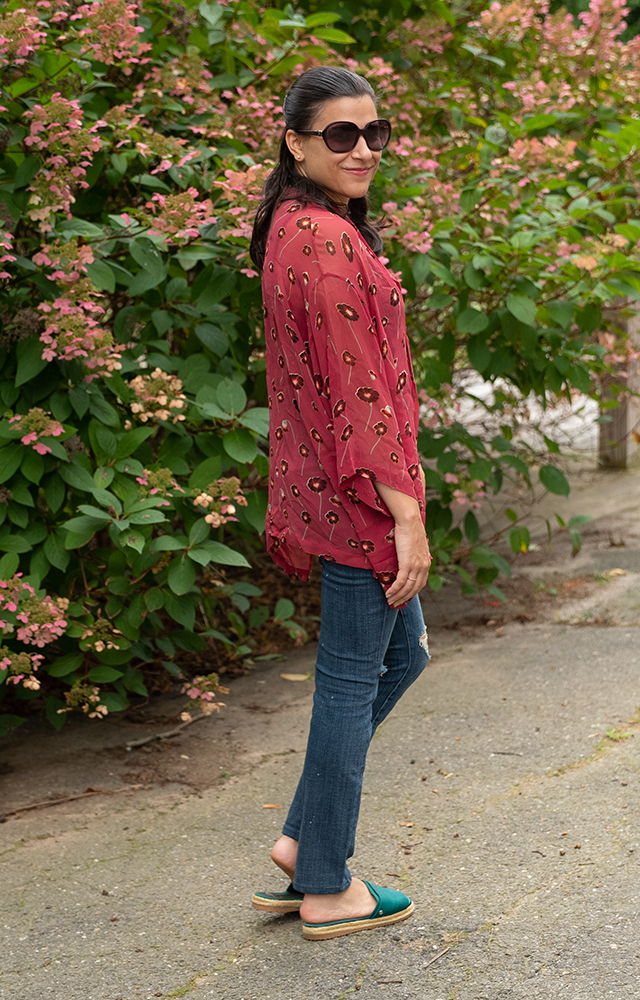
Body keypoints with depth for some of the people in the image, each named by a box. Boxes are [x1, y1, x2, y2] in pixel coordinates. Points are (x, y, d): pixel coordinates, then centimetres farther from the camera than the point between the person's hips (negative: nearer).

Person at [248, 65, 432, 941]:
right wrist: (405, 512, -20)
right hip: (358, 490, -10)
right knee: (352, 677, 0)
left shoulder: (294, 229, 14)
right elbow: (356, 387, -21)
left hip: (327, 488, 10)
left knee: (402, 653, 19)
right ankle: (327, 890, 12)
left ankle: (305, 840, 23)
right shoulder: (327, 237, -18)